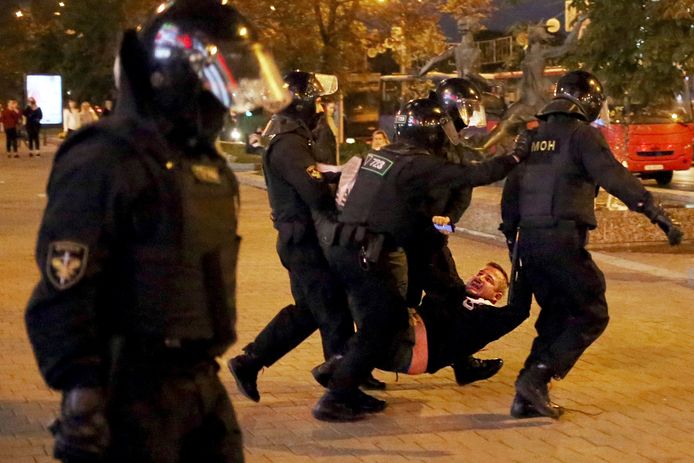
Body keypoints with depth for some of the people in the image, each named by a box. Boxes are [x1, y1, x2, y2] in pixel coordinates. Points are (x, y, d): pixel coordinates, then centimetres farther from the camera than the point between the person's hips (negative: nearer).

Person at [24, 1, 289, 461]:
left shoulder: (209, 165, 13)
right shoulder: (104, 162, -16)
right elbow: (64, 293, -23)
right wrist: (80, 394, -28)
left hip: (201, 379, 9)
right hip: (135, 387, -9)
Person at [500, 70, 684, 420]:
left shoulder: (534, 136, 17)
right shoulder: (582, 134, -5)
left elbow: (511, 188, 20)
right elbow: (614, 177, -19)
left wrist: (511, 234, 28)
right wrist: (656, 214, -25)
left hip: (529, 240, 8)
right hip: (562, 239, -8)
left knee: (556, 315, 18)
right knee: (591, 315, 2)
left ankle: (527, 396, 12)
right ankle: (537, 377, -10)